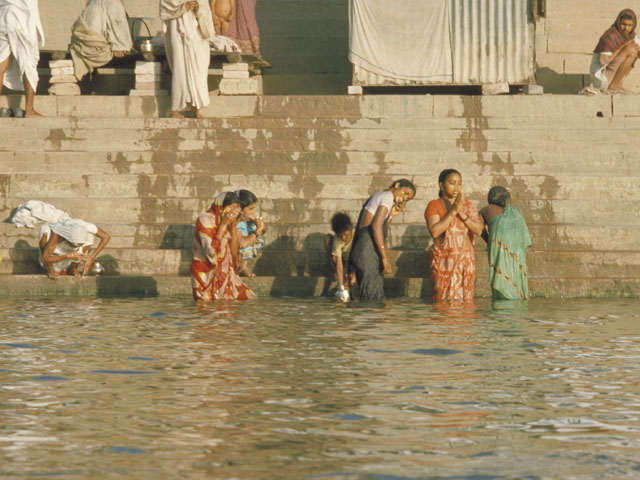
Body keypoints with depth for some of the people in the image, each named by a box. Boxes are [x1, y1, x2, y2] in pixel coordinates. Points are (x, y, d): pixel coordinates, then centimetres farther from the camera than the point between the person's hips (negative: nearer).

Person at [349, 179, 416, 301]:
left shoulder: (376, 196, 24)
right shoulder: (388, 196, -3)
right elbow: (376, 226, -16)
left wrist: (391, 214, 16)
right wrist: (385, 258, -19)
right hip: (369, 254, -9)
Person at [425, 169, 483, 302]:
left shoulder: (468, 205, 13)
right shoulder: (434, 205, 2)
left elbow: (479, 230, 1)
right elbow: (434, 231, -14)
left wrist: (462, 214, -11)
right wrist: (453, 211, -15)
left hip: (466, 259, 4)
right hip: (444, 260, -4)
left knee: (465, 299, -1)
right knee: (445, 300, -11)